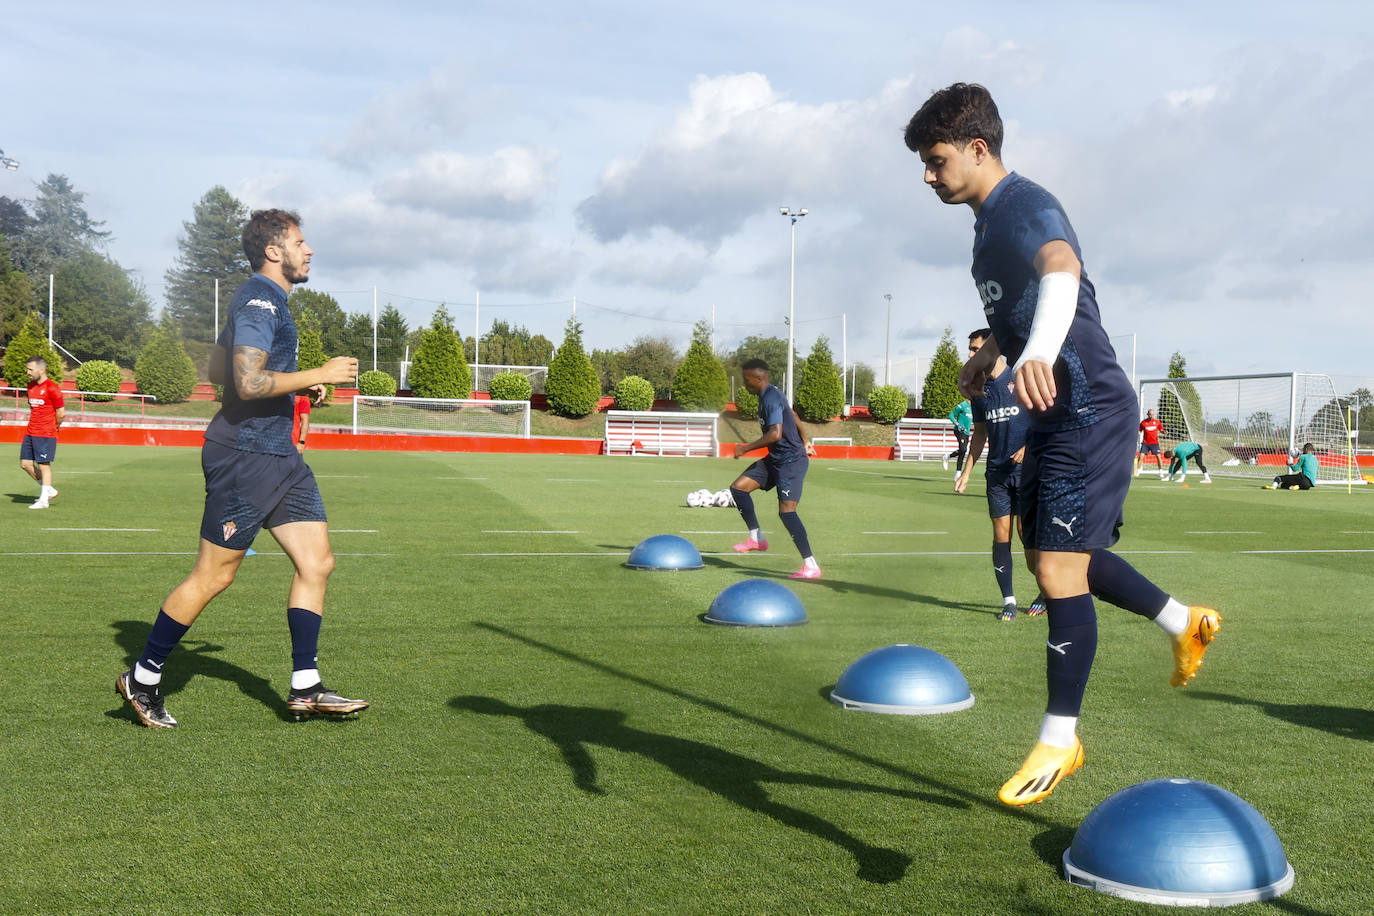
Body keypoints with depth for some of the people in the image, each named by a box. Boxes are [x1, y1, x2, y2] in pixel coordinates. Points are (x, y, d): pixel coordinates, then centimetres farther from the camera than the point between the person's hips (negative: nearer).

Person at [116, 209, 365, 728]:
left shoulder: (266, 300, 18)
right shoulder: (258, 300, -14)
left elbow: (218, 370, 26)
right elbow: (248, 383, -25)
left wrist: (294, 384, 21)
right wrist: (319, 375, -17)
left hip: (277, 455, 10)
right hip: (244, 456, -10)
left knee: (316, 563, 4)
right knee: (213, 576, -2)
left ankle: (304, 689, 8)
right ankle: (142, 680, 14)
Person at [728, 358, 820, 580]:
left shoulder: (771, 398, -19)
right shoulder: (770, 395, 12)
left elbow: (775, 434, -30)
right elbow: (793, 416, 27)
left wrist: (746, 449, -22)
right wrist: (804, 442, 39)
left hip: (791, 461, -10)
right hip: (776, 459, 10)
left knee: (786, 511, -16)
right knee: (738, 487, 5)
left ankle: (811, 566, -13)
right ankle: (756, 538, 14)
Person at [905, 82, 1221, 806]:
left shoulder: (1025, 207, -19)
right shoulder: (990, 220, 13)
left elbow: (1061, 270, -42)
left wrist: (1038, 351, -60)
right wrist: (990, 352, 38)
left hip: (1090, 410, -11)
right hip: (1054, 415, 11)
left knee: (1058, 569, -11)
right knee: (1048, 551, 20)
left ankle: (1059, 740, 2)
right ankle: (1184, 625, 35)